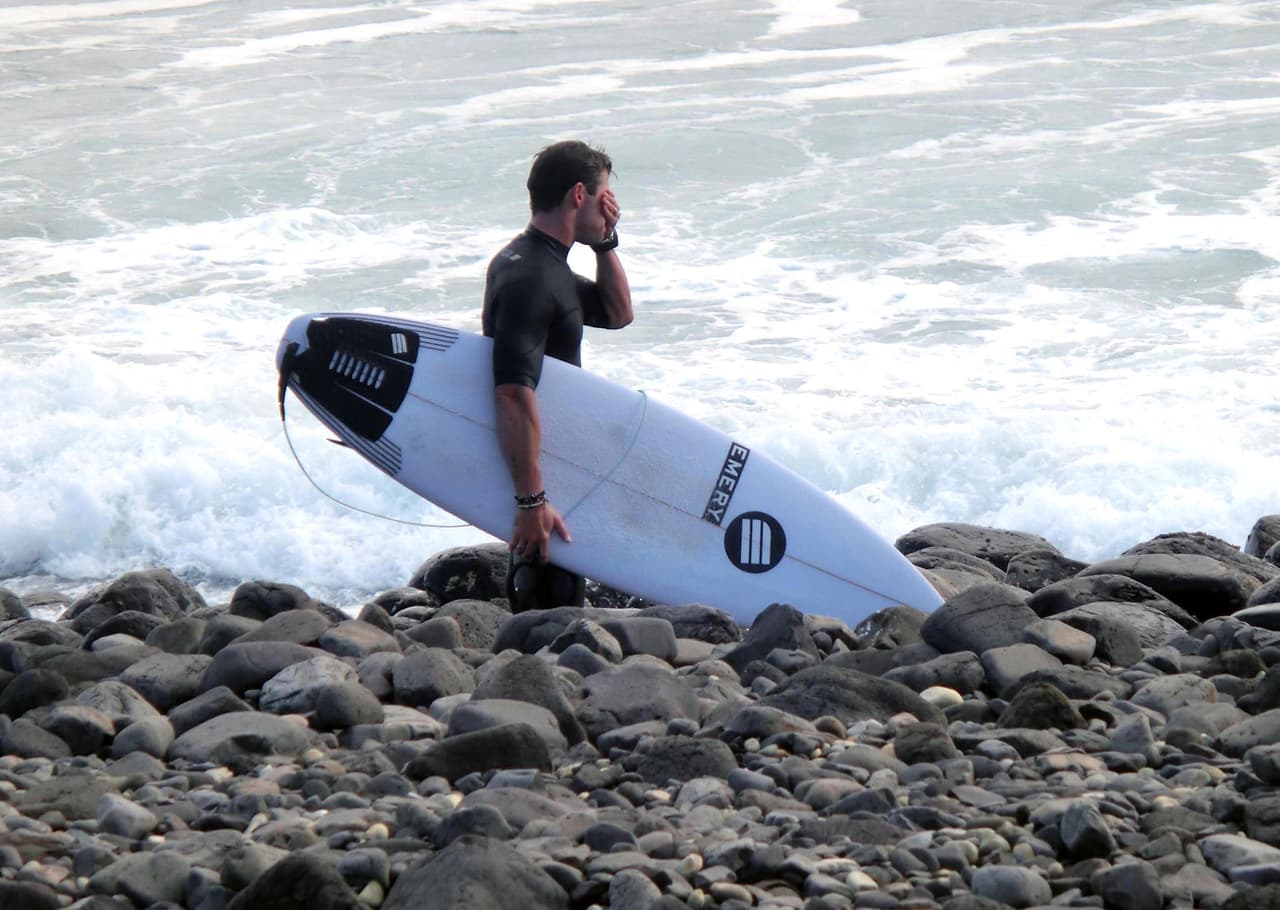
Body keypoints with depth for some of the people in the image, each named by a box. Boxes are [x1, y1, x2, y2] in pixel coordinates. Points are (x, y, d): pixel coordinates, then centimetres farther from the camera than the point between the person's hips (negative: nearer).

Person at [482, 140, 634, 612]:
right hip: (540, 473, -11)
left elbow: (617, 314, 24)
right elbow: (514, 395, -32)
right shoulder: (531, 279, -23)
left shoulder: (542, 264, 10)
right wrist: (532, 500, -34)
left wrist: (605, 243, 8)